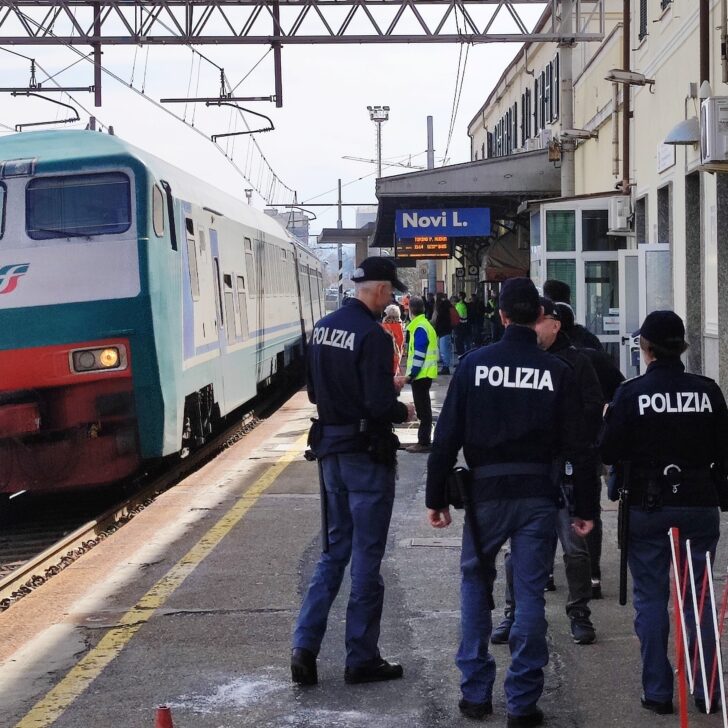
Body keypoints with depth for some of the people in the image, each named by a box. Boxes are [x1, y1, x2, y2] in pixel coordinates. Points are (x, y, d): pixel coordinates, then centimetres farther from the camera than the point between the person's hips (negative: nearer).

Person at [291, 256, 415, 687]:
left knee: (334, 550, 16)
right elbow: (379, 405, -24)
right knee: (367, 557, 3)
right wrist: (404, 411, -2)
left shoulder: (323, 328, 7)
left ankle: (305, 647, 8)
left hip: (331, 450, 7)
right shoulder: (372, 335, -19)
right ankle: (362, 658, 11)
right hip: (367, 454, -7)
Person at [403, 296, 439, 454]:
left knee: (423, 409, -6)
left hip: (420, 374, -10)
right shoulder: (425, 325, 14)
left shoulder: (420, 328, -16)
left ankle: (424, 442, -3)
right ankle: (424, 441, 19)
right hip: (425, 374, 10)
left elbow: (419, 355, -21)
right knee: (423, 408, 14)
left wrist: (411, 374, -19)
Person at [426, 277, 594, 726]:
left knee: (475, 583, 16)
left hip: (486, 491, 0)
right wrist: (584, 508, 6)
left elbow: (447, 436, -3)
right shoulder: (557, 372, -2)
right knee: (530, 592, 5)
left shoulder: (474, 364, -4)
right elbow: (576, 446, -1)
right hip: (539, 494, 0)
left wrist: (437, 497, 4)